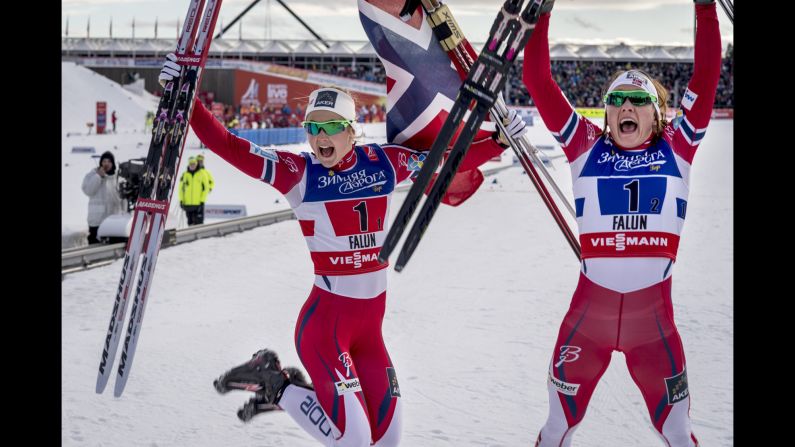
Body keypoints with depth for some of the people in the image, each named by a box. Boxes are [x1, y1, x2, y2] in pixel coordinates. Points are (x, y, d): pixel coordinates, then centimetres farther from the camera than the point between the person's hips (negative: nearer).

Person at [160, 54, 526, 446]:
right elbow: (228, 146, -16)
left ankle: (285, 391, 27)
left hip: (371, 323, 6)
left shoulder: (382, 162, 3)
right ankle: (275, 384, 13)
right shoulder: (298, 172, -9)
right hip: (326, 318, -5)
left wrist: (499, 141, 13)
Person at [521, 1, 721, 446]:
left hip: (653, 313, 0)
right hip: (589, 308, 0)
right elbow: (539, 83, -2)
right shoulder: (587, 147, 3)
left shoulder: (676, 149, 4)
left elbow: (706, 77, -2)